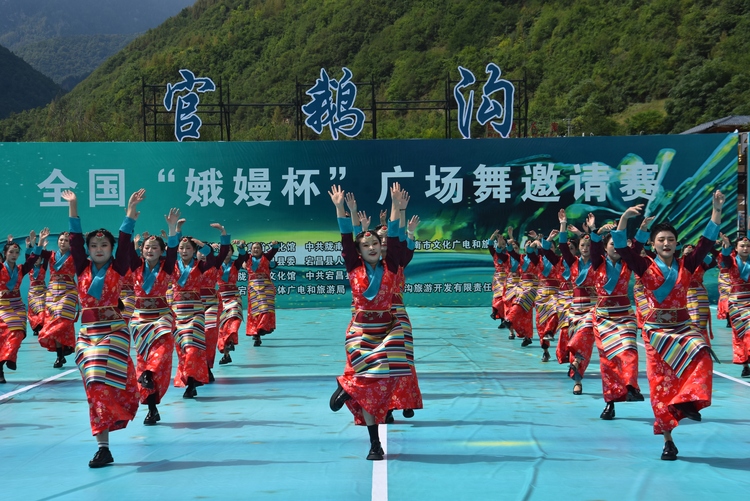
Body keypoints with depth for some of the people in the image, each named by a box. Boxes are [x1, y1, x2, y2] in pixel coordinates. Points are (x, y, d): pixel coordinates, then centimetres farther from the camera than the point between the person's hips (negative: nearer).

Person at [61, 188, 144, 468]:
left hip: (114, 330, -3)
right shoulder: (82, 269, 8)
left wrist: (131, 208, -13)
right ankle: (103, 447, 2)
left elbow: (125, 239, -6)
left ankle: (104, 448, -1)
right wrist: (73, 206, 1)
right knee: (94, 387, 0)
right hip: (87, 333, 3)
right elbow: (75, 238, 5)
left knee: (106, 383, -13)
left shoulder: (118, 268, 1)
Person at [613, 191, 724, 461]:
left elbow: (707, 242, -3)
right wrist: (625, 217, -26)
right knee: (660, 386, -2)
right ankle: (668, 441, 6)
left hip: (683, 326, 2)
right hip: (656, 329, -2)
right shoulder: (645, 267, -2)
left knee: (701, 354, -32)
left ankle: (689, 401, -20)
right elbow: (621, 247, -13)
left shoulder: (686, 265, 3)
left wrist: (716, 210, -11)